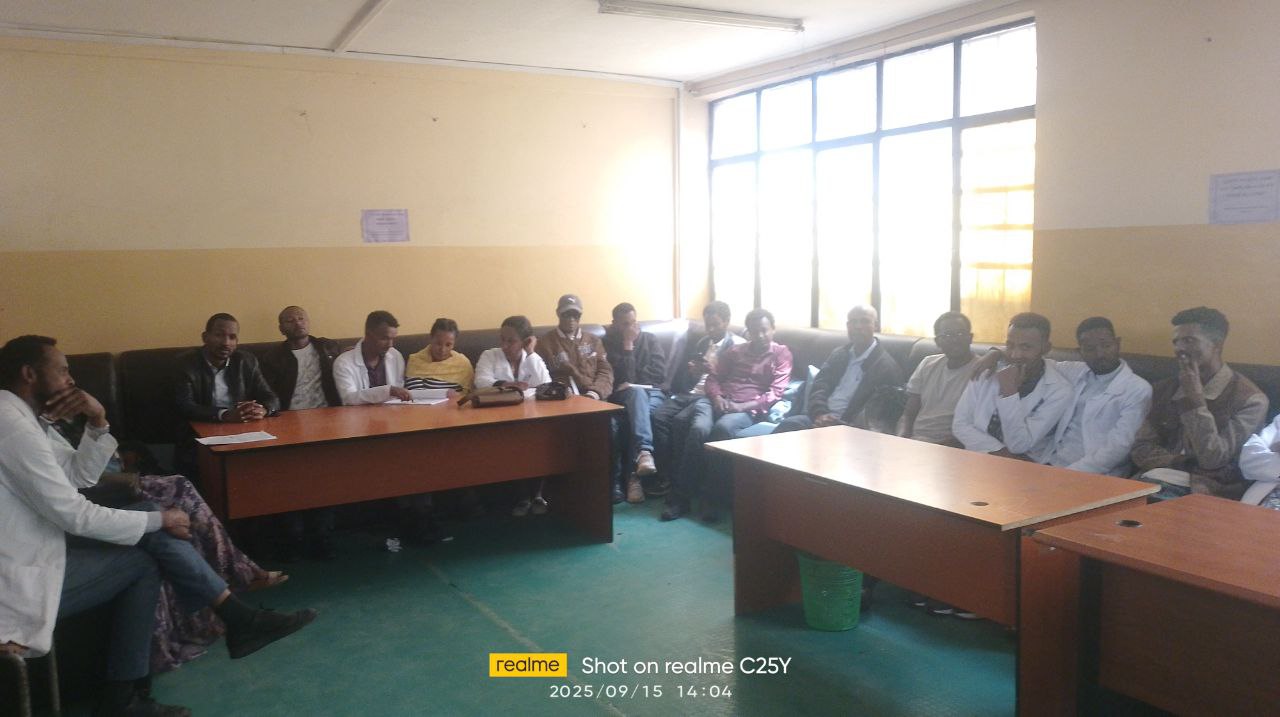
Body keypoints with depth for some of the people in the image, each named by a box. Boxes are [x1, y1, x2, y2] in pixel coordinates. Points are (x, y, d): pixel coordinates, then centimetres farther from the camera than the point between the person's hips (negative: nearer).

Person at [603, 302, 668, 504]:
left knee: (637, 411, -36)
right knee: (637, 393, -40)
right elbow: (624, 378, -7)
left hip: (652, 392, 2)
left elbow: (660, 373, 4)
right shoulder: (609, 343, 8)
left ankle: (633, 473, -47)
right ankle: (644, 452, -60)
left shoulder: (649, 339, 17)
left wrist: (632, 382, -3)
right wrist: (628, 345, -6)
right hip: (625, 396, -2)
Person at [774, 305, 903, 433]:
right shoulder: (838, 354, 18)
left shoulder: (886, 366, -1)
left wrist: (842, 425, -19)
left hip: (847, 427, -6)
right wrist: (820, 414, -12)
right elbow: (819, 385, 9)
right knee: (789, 424, -26)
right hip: (822, 419, 6)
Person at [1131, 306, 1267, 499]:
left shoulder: (1249, 399, 0)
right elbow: (1141, 448, 10)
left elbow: (1212, 459, -9)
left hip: (1203, 494, -5)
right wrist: (1184, 464, -8)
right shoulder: (1163, 389, 15)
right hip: (1153, 482, 5)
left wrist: (1195, 397, -11)